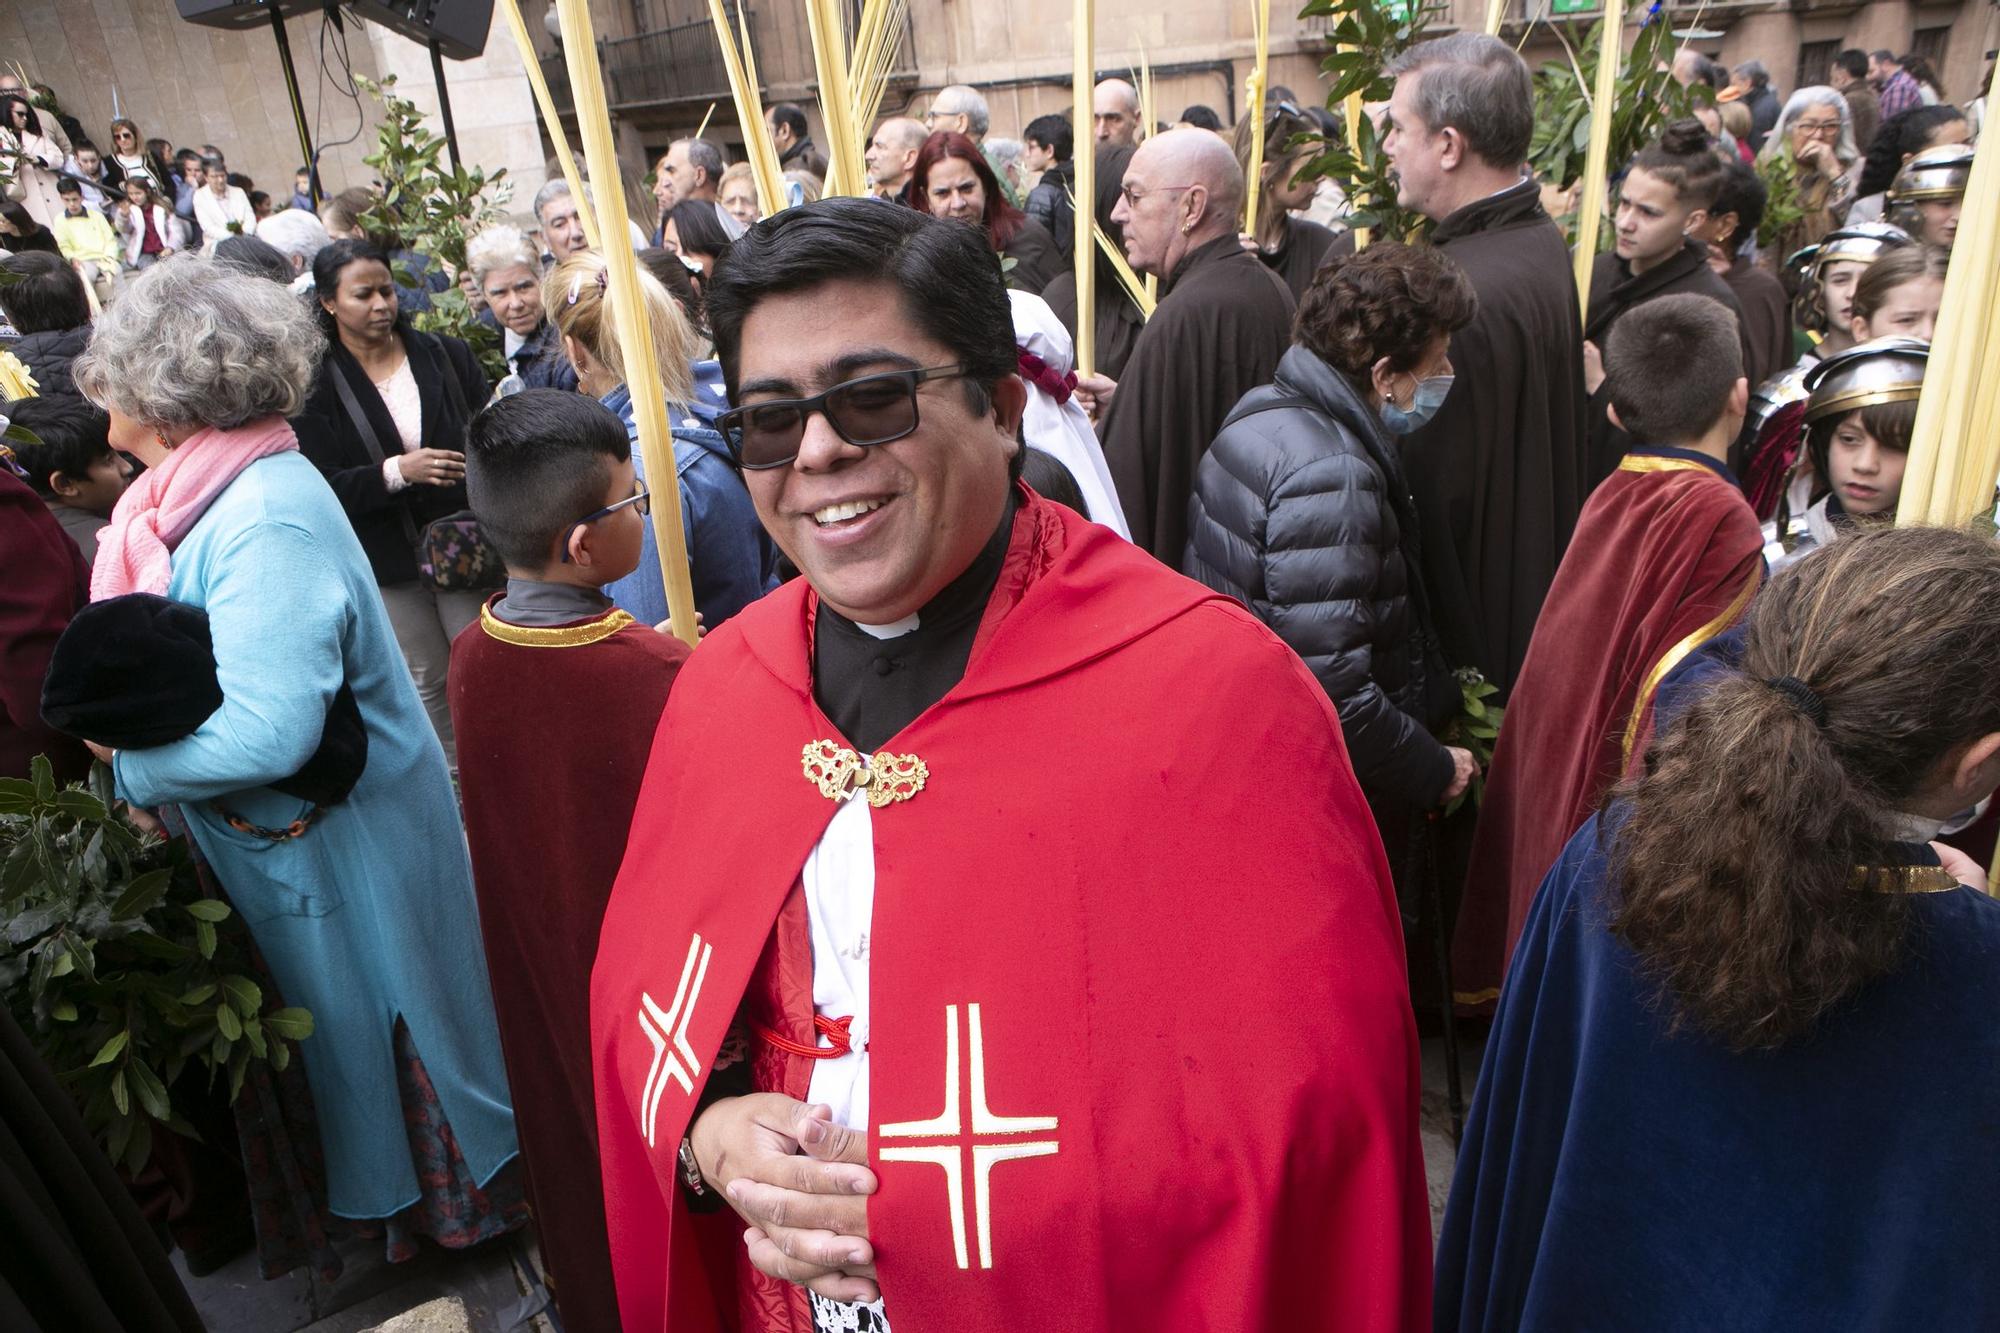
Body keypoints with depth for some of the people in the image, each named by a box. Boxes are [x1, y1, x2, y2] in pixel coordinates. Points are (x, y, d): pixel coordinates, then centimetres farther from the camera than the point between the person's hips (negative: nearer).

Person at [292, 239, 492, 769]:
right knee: (425, 684, 12)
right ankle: (450, 781, 30)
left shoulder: (446, 355, 2)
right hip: (387, 562, 0)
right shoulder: (317, 386, -3)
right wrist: (395, 472, -24)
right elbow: (321, 487, -10)